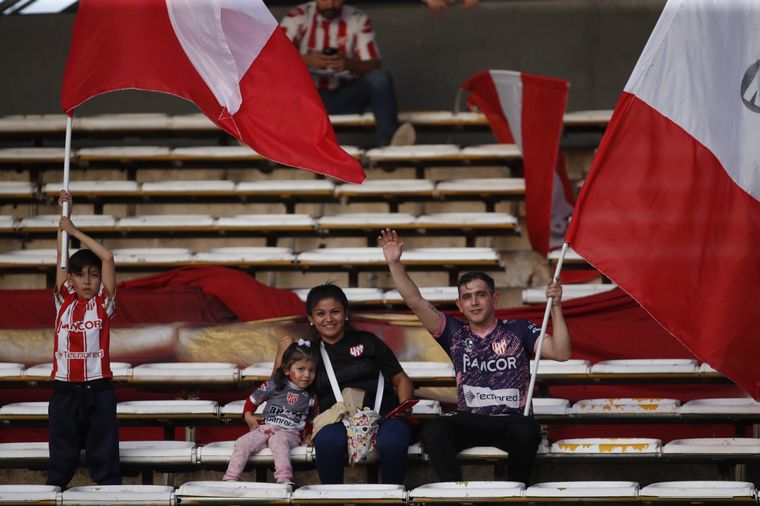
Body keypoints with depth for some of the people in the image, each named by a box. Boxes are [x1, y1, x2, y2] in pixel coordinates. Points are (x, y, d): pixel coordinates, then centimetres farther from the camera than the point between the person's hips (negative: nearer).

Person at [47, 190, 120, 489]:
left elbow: (107, 258, -6)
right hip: (64, 389, 2)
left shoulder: (104, 303, 2)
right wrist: (64, 214, 4)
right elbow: (61, 259, 6)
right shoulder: (63, 301, 8)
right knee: (61, 457, 8)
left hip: (98, 389, -2)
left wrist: (74, 231, -1)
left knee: (104, 455, 1)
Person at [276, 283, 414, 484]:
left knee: (392, 441, -40)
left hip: (382, 415, 0)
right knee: (327, 440, -40)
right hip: (337, 422, 0)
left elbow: (401, 379, 15)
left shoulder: (367, 342, 18)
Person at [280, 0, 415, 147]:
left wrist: (349, 64, -28)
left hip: (345, 97, 1)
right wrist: (306, 60, -30)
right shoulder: (297, 17, -2)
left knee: (381, 77, -24)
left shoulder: (358, 20, 1)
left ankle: (389, 139, -40)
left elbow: (374, 66, -6)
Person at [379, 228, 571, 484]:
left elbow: (561, 353, -2)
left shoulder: (519, 330, 8)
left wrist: (555, 307, -10)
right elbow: (415, 302, 5)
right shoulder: (455, 333, 13)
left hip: (511, 421, -2)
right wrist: (394, 263, -5)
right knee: (433, 430, -30)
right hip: (469, 421, 2)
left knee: (527, 431, -38)